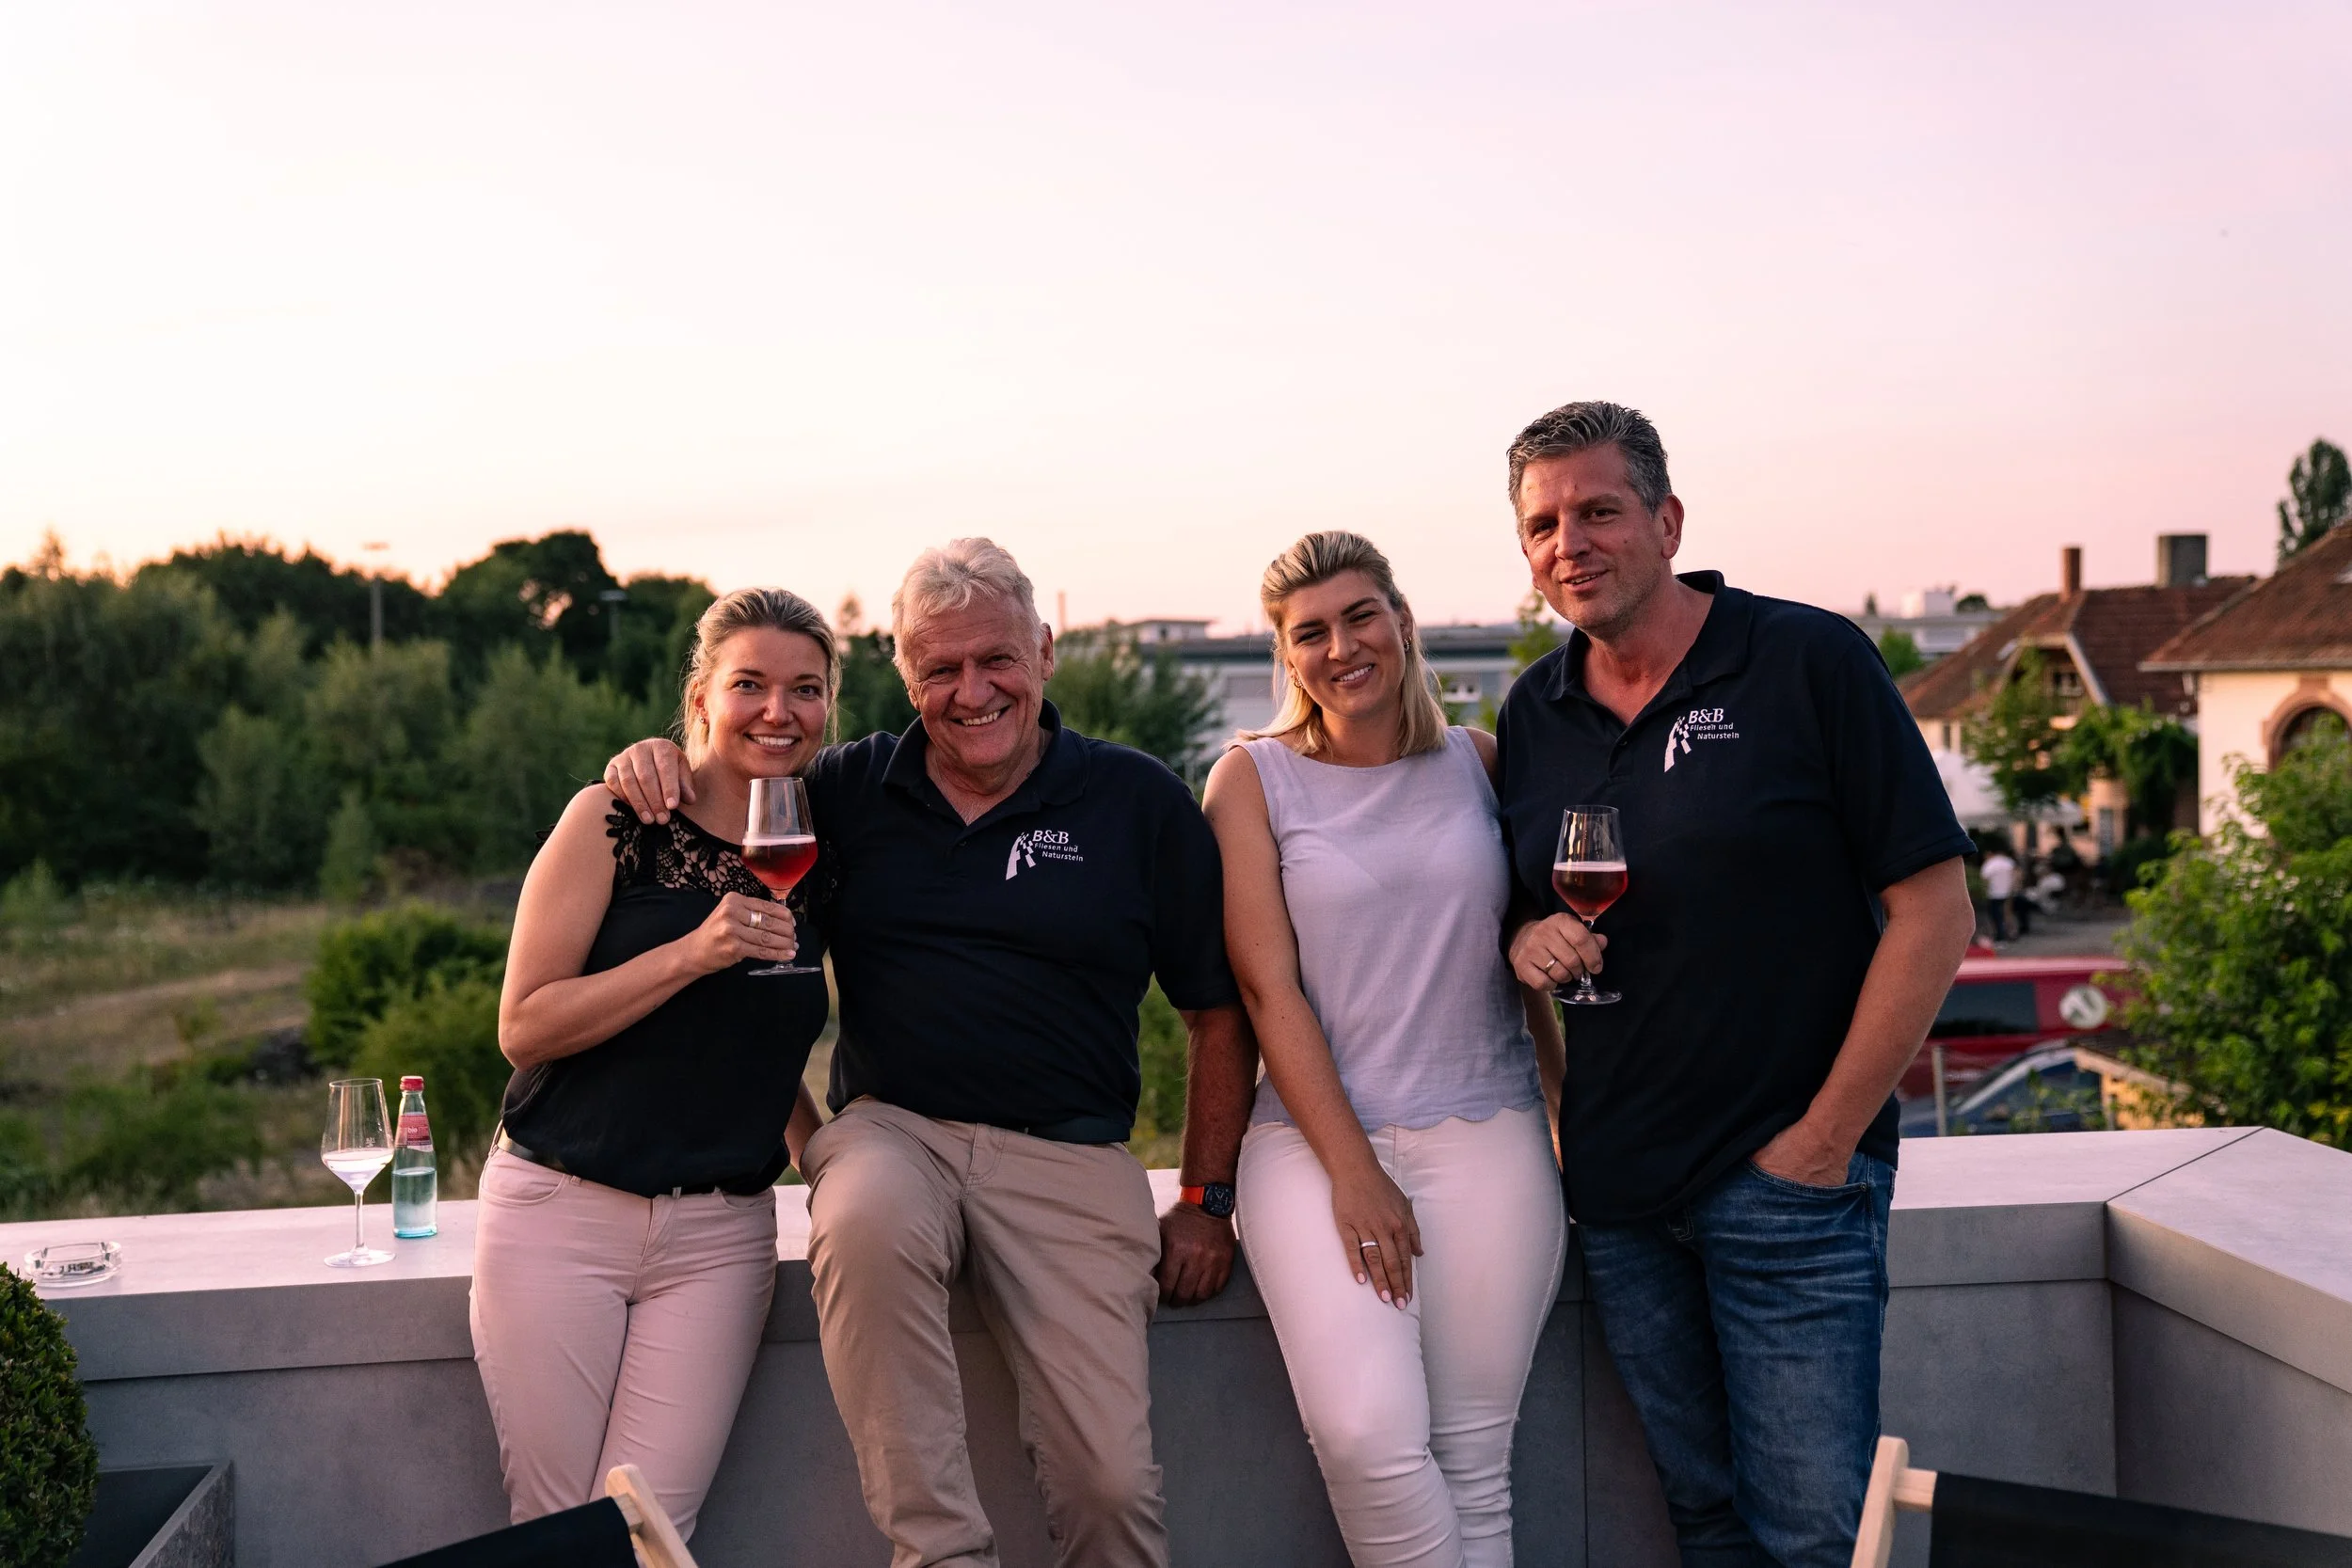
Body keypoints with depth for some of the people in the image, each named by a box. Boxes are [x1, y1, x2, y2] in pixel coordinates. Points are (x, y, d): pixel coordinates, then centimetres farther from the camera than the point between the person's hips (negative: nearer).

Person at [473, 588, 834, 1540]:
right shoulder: (615, 824, -5)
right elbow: (523, 1025, -10)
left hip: (720, 1235, 3)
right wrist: (694, 953, -20)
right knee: (556, 1526, 2)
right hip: (559, 1212, -3)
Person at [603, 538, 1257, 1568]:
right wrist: (656, 769, -2)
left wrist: (1207, 1200, 5)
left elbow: (1220, 1012, 10)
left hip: (1069, 1156, -1)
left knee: (1112, 1483, -13)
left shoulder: (1139, 803, 5)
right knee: (867, 1221, -36)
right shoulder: (850, 791, 9)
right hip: (892, 1129, 1)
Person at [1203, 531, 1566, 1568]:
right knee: (1365, 1436, -20)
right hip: (1314, 1136, -2)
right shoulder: (1254, 777, 3)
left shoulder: (1478, 763, 11)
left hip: (1485, 1132, 2)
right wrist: (1351, 1169, -10)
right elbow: (1268, 988, -3)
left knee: (1474, 1456, -5)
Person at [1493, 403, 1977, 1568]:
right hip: (1616, 1187, 5)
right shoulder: (1532, 714, 8)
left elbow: (1934, 913, -9)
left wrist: (1827, 1137, -11)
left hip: (1786, 1177, -5)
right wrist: (1525, 940, -5)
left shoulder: (1810, 662, -8)